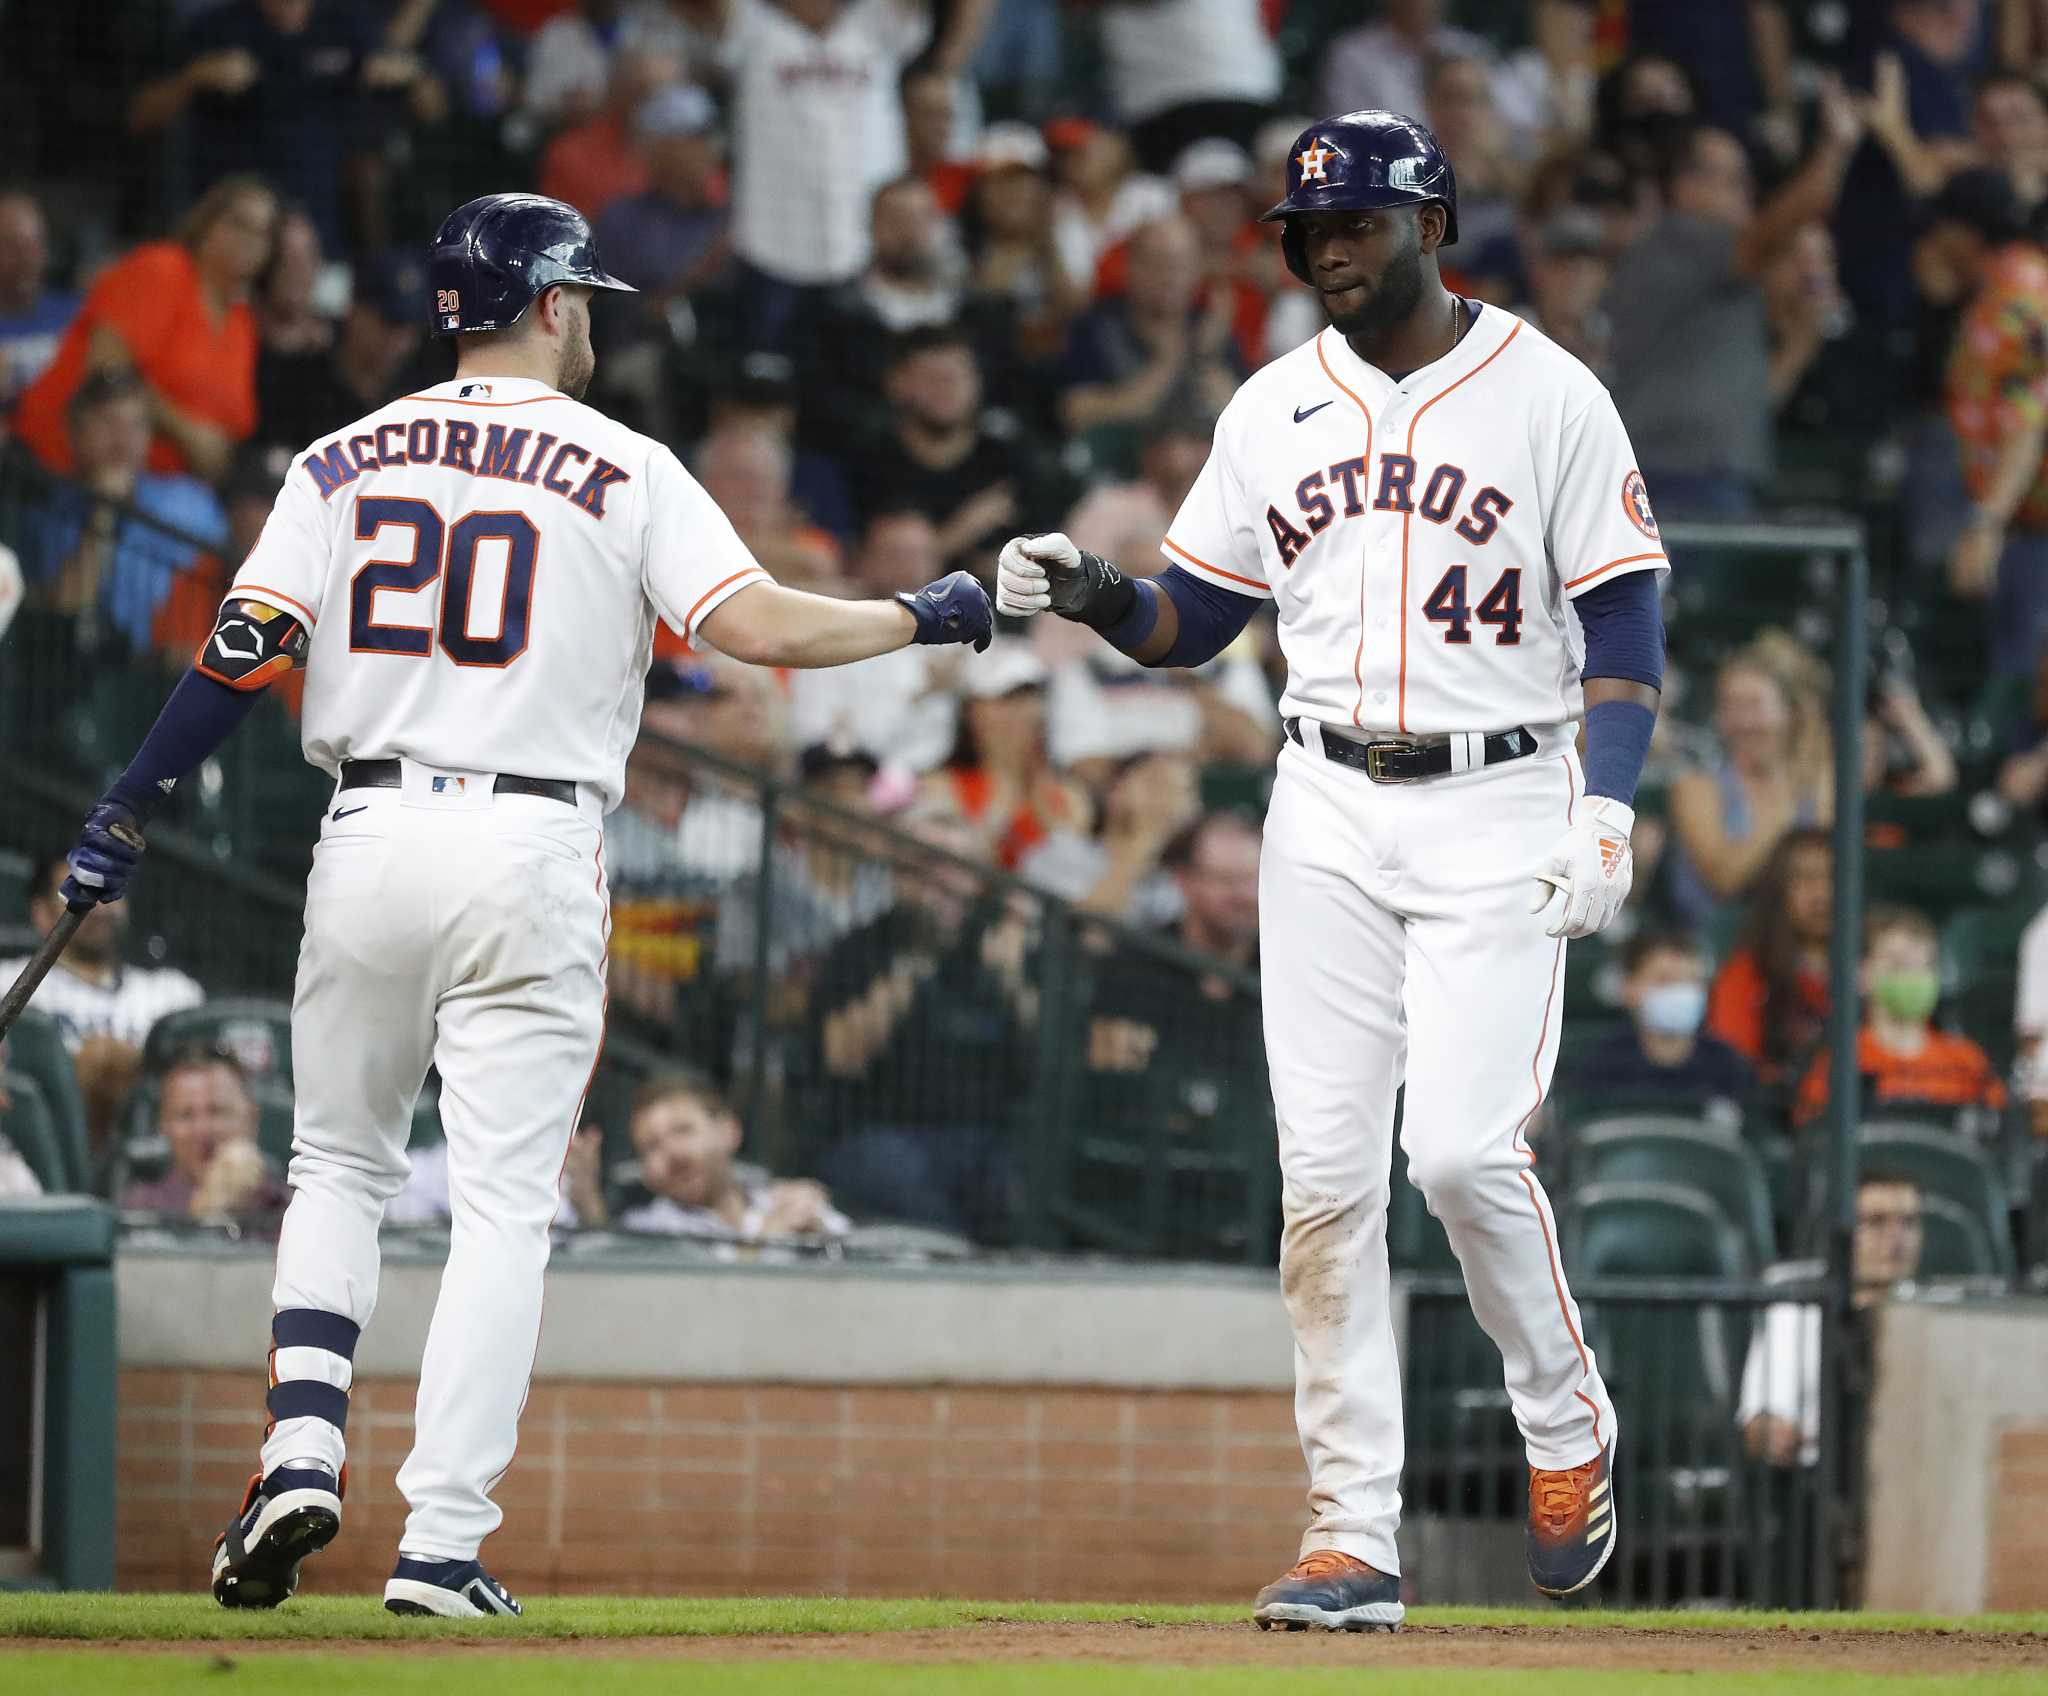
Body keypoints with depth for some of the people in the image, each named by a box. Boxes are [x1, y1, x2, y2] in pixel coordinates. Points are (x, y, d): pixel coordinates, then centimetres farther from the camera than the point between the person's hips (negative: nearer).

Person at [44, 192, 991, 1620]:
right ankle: (442, 1545, -6)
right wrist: (923, 617, 4)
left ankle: (303, 1451, -1)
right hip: (532, 858, -3)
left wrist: (127, 816, 1)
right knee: (503, 1206, 0)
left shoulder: (347, 463, 8)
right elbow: (755, 625, -10)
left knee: (339, 1166, 19)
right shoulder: (624, 471, 0)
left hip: (370, 848, 3)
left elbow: (244, 650, -1)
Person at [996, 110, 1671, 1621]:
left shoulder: (1548, 395, -2)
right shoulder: (1278, 408, 10)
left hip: (1499, 812, -4)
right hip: (1328, 815, 4)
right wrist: (1093, 598, -7)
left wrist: (1605, 811, -15)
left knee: (1463, 1150, -16)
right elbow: (1193, 622, 14)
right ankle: (1354, 1538, 0)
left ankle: (1567, 1424, 11)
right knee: (1326, 1173, -3)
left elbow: (1625, 622, -3)